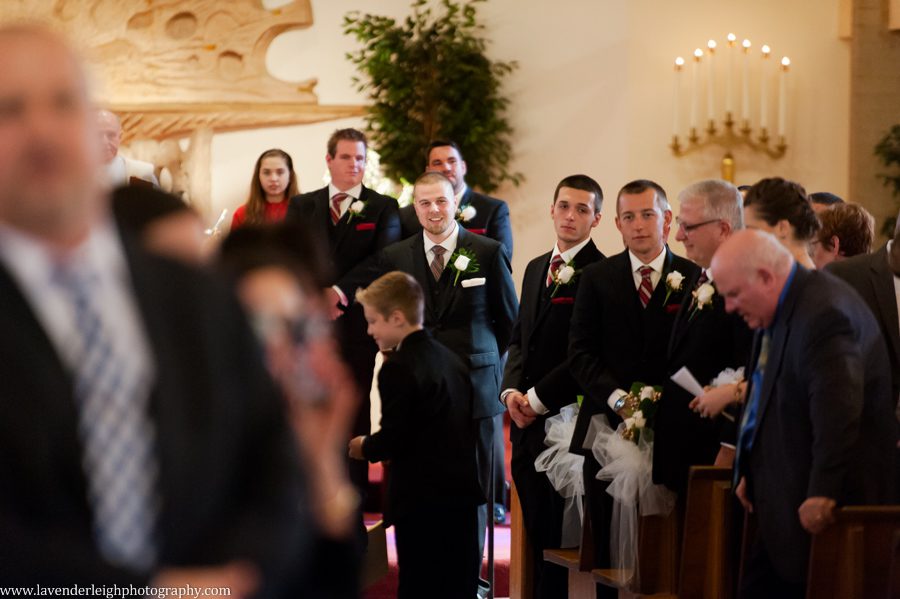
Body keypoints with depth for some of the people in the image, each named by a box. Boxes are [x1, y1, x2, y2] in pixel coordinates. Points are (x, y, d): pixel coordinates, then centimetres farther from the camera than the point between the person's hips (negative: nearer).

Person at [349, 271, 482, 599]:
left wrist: (364, 447, 3)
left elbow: (393, 439, -19)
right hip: (462, 493, 8)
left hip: (422, 501, -8)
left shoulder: (399, 367, -14)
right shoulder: (451, 359, 12)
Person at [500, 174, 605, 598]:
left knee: (560, 535, -2)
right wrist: (511, 390, 2)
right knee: (536, 530, 10)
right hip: (527, 421, 7)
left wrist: (539, 398, -13)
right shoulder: (536, 269, 17)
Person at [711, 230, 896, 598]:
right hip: (783, 499, 10)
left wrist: (822, 495, -26)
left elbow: (837, 412, -28)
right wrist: (751, 474, 16)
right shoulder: (776, 310, 11)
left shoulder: (823, 314, -22)